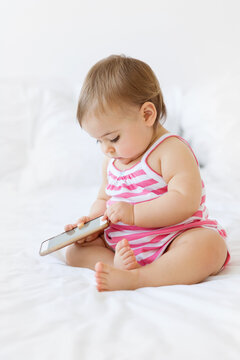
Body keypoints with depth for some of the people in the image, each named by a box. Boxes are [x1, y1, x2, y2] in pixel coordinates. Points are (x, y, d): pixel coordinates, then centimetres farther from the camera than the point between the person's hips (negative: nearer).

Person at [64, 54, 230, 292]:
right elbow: (103, 200, 22)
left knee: (211, 246, -36)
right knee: (74, 251, -4)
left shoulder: (172, 151, -14)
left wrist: (134, 214, -28)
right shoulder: (112, 161, 11)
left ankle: (133, 278, -44)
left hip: (172, 240, -7)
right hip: (121, 243, 7)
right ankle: (118, 263, -29)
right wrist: (92, 221, 0)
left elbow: (185, 202, -26)